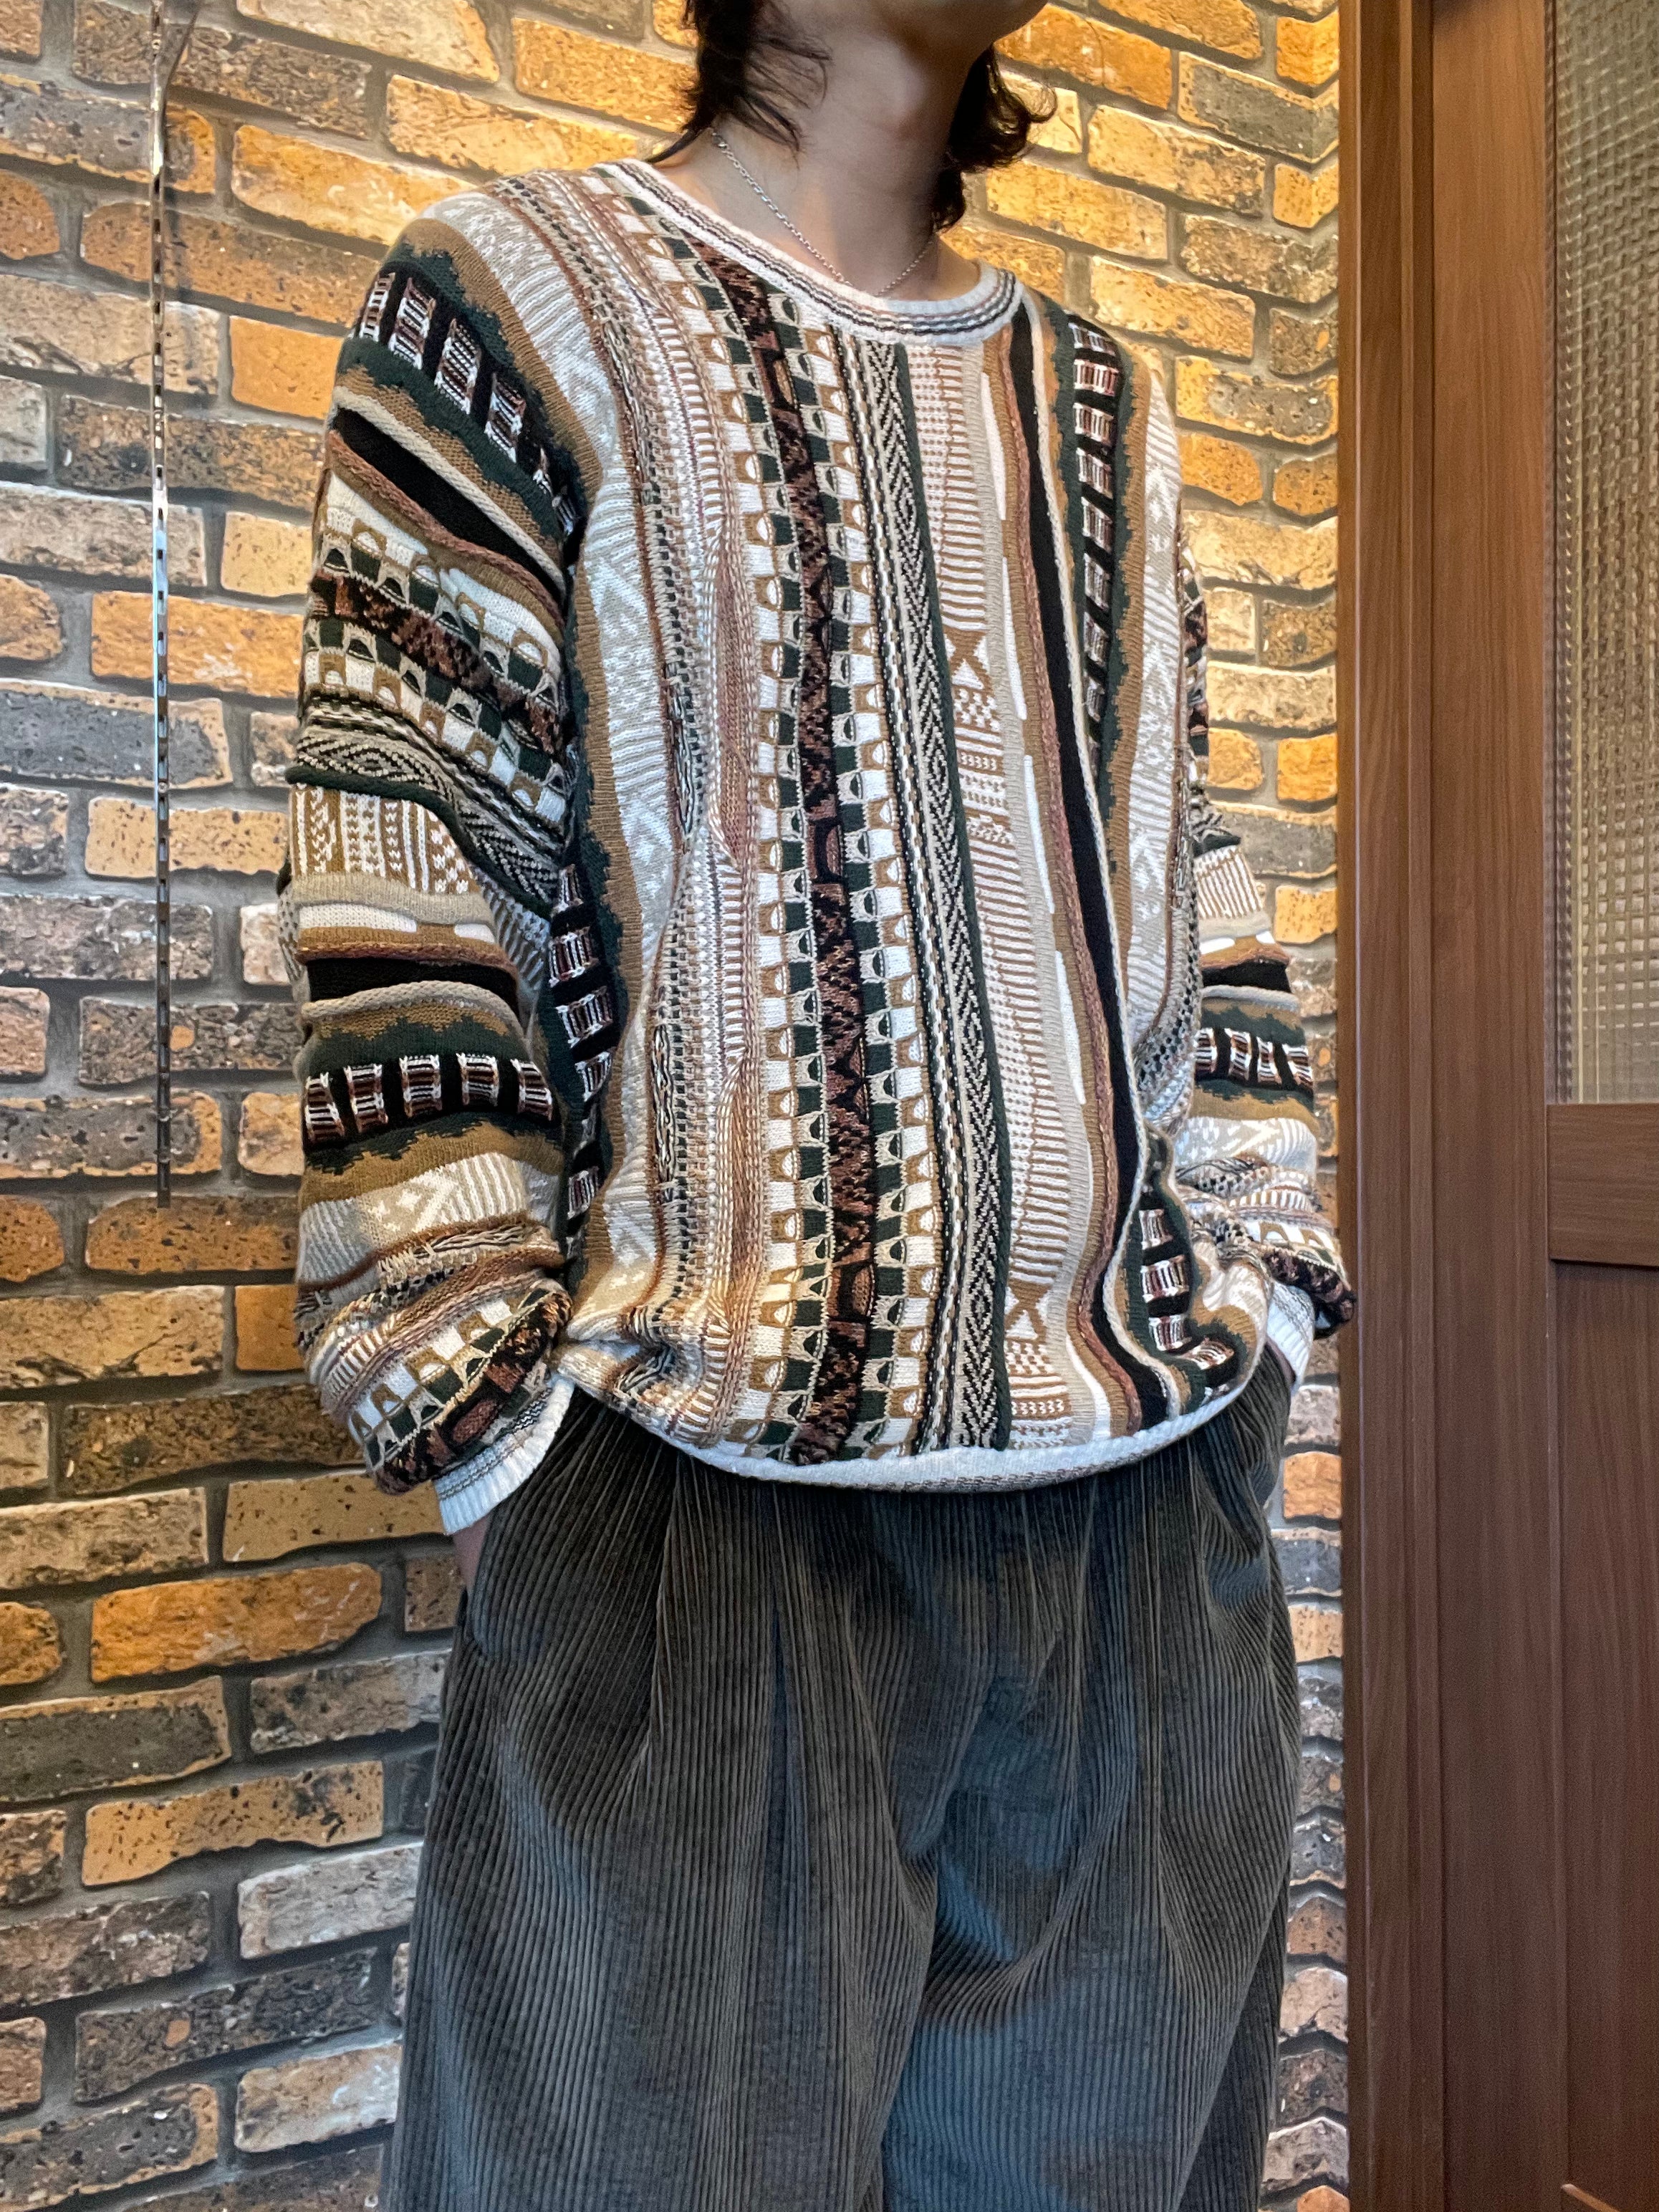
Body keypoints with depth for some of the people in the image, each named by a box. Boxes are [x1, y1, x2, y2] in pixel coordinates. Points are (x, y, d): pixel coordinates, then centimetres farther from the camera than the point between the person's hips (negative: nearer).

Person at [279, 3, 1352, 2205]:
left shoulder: (1110, 407, 19)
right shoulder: (521, 295, 4)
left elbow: (1200, 904, 16)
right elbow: (407, 918, -4)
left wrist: (1254, 1288, 8)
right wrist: (495, 1409, -9)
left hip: (1157, 1511, 5)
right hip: (710, 1521, -4)